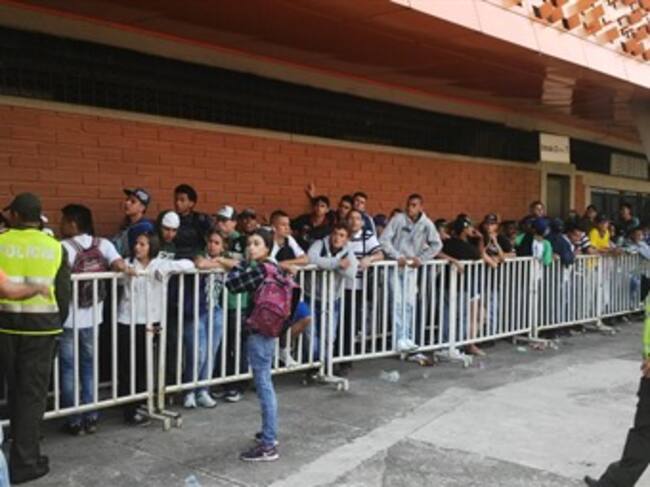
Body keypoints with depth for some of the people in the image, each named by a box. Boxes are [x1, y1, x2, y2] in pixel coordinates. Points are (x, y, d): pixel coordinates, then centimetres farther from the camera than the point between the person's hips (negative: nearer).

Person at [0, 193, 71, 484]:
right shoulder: (55, 248, 0)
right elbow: (63, 294, 3)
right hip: (41, 326, 0)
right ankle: (24, 462, 10)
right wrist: (58, 324, 16)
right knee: (32, 393, 7)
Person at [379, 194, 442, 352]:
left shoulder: (427, 223, -6)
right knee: (398, 302, -8)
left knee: (410, 303, 5)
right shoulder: (398, 219, -12)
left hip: (411, 267, 3)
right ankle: (400, 338, -7)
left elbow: (437, 244, -1)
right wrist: (397, 256, -21)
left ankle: (408, 338, 14)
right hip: (394, 266, -3)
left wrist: (421, 258, -9)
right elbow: (384, 239, -14)